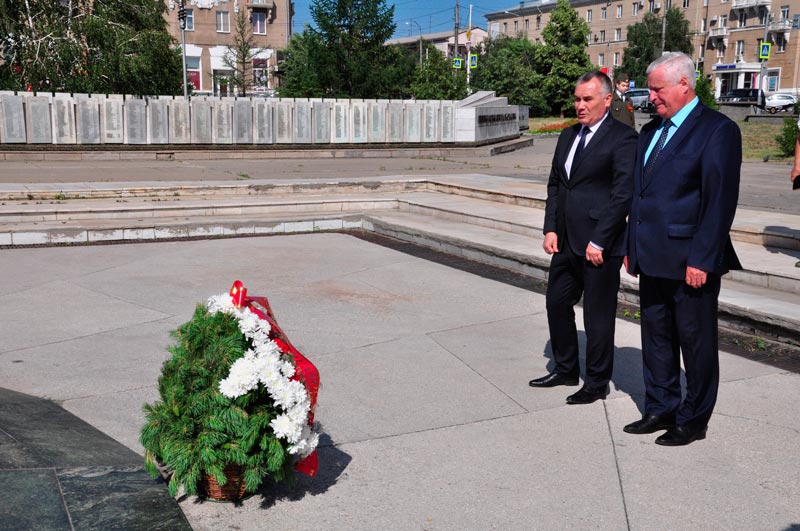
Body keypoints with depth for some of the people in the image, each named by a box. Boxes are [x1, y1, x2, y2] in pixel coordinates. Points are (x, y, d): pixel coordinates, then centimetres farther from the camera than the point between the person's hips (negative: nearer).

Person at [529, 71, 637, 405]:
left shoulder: (622, 138, -10)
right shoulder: (568, 136, 13)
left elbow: (623, 195, -15)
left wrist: (598, 242, -17)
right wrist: (550, 229, 5)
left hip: (598, 245, -8)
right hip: (566, 242, 8)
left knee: (598, 317, 4)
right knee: (557, 303, 15)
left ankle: (597, 383, 18)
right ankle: (565, 370, 32)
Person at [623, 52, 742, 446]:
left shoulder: (717, 130, -11)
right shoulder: (650, 131, 14)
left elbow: (720, 201, -16)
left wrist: (701, 260, -19)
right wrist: (631, 247, 13)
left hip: (690, 262, -8)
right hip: (653, 260, 8)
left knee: (696, 342, 6)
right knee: (656, 337, 16)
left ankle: (694, 420, 20)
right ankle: (661, 410, 30)